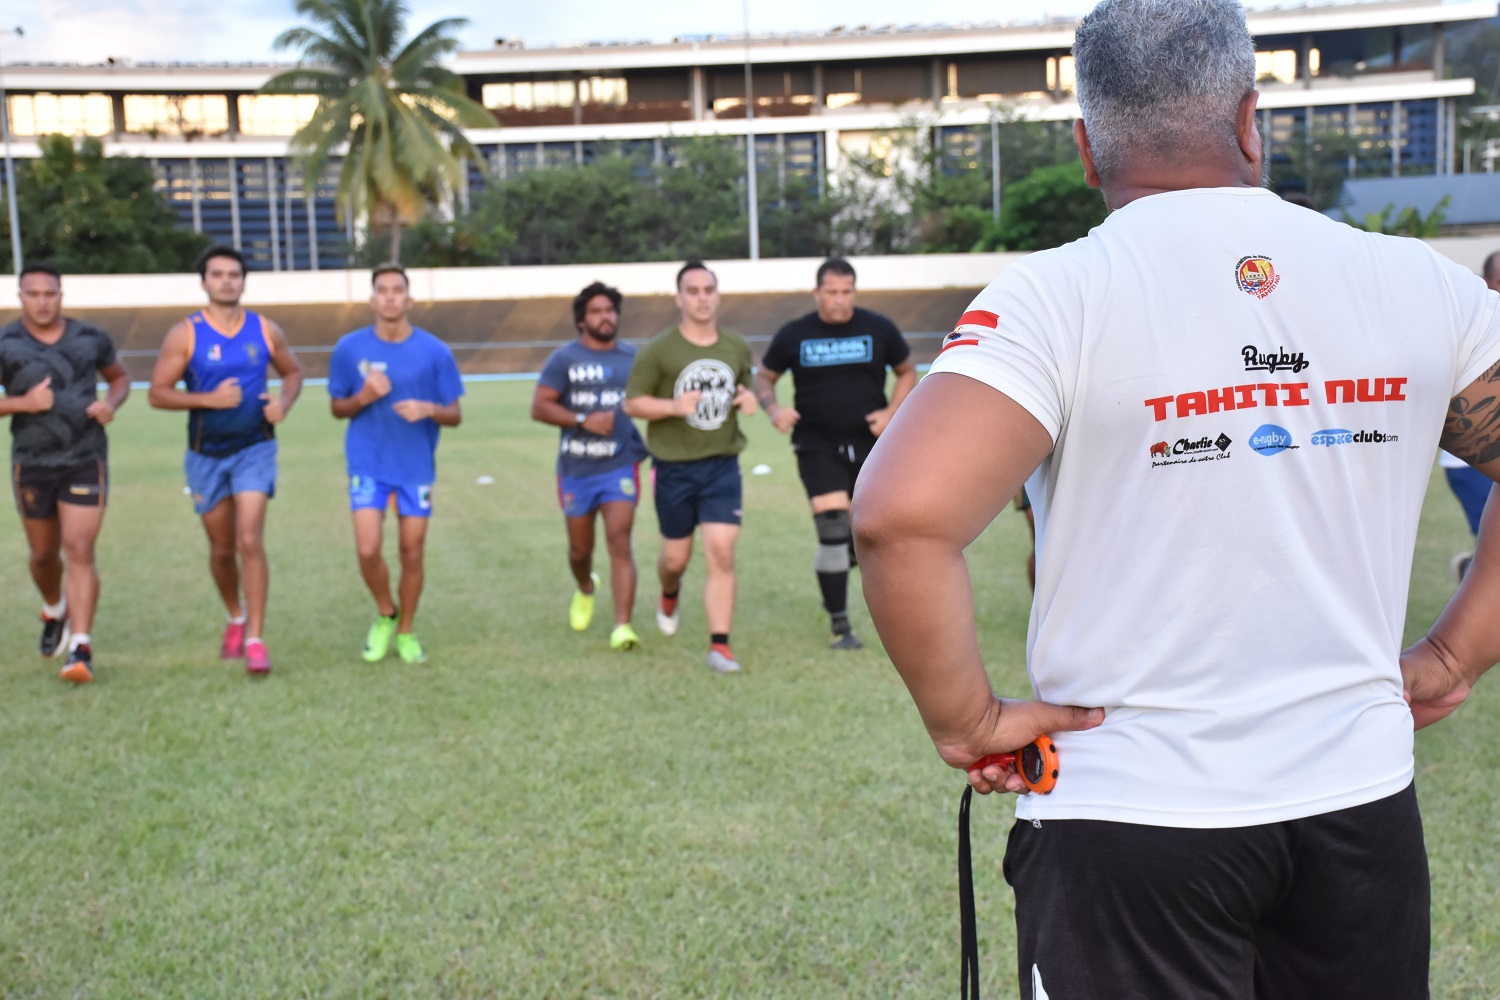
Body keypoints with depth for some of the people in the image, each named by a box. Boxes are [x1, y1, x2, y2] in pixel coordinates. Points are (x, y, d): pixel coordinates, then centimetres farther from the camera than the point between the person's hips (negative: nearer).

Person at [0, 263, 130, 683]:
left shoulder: (91, 338, 1)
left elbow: (119, 377, 17)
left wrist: (111, 403, -3)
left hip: (86, 460, -1)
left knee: (80, 552, -11)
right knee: (44, 554, 15)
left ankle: (81, 650, -12)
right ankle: (55, 611, 46)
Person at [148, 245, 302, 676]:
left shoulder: (266, 331, -2)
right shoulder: (185, 335, -8)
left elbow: (293, 372, 13)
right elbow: (157, 393, -9)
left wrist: (284, 404, -8)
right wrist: (209, 399, -23)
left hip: (254, 449, -1)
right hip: (206, 454, 1)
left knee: (250, 541, -14)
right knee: (222, 548, 12)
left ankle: (255, 640, -10)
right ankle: (235, 619, 38)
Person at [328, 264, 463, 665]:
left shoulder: (435, 352, -4)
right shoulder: (349, 348, -2)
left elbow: (455, 415, 1)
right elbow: (337, 407, 7)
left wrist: (430, 409, -21)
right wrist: (363, 398, -14)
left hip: (417, 467, 0)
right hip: (368, 464, 0)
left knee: (412, 553, 5)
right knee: (368, 550, -10)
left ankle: (405, 632, 26)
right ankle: (385, 615, 19)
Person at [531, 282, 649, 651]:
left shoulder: (633, 358, 6)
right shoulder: (564, 359, -1)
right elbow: (539, 407, -6)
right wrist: (583, 420, -17)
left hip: (620, 466, 0)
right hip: (576, 469, 0)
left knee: (620, 544, -14)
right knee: (580, 548, 15)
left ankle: (622, 626, -17)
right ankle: (585, 590, 48)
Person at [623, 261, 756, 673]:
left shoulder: (737, 348, 6)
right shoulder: (657, 351, -6)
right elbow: (632, 403, -4)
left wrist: (748, 401, -2)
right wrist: (674, 406, -21)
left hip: (722, 465, 2)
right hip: (674, 468, -2)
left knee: (721, 554, -9)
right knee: (676, 556, 11)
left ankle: (719, 645, -4)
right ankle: (669, 594, 47)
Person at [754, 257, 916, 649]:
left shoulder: (878, 329, 3)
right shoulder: (794, 335, 1)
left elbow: (908, 372, 14)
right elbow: (763, 377, 12)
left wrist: (892, 412, -3)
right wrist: (773, 409, -10)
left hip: (872, 444, 2)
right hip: (818, 447, -2)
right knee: (833, 531, -11)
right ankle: (839, 625, -2)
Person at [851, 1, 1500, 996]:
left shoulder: (1059, 297, -13)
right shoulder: (1416, 282, 0)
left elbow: (902, 517, -25)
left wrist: (968, 720, -12)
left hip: (1130, 815, -4)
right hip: (1365, 800, 4)